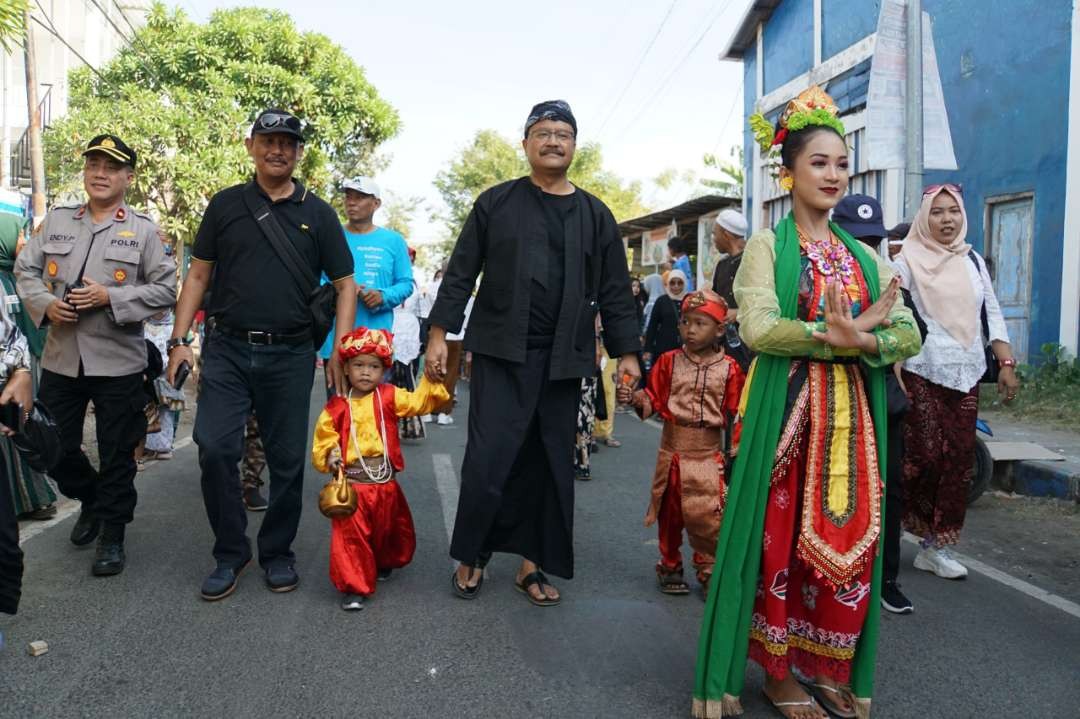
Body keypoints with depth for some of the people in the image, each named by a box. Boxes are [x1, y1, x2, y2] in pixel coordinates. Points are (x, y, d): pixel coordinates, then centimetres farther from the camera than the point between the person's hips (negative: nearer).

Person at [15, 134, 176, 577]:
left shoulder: (144, 230, -2)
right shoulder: (56, 220, 9)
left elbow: (166, 289, -6)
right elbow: (25, 268, 12)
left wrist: (111, 297, -17)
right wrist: (45, 303, -7)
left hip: (118, 362, -4)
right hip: (60, 358, 4)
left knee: (116, 453, 4)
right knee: (53, 447, 13)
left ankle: (112, 532, 18)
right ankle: (90, 500, 39)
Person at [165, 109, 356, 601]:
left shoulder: (318, 213, 6)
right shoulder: (225, 205, 8)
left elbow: (345, 285, 6)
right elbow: (198, 274, 10)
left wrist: (339, 351, -3)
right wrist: (180, 340, 2)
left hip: (290, 355, 0)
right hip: (228, 350, 1)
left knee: (287, 460, 5)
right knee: (215, 450, -7)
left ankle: (278, 552, 23)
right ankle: (230, 553, 12)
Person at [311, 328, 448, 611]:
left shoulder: (389, 397, 1)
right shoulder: (336, 408, -3)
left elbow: (420, 401, -6)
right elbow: (323, 441, 1)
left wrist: (432, 378, -16)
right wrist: (329, 456, -18)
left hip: (386, 484, 3)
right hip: (351, 485, -3)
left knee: (389, 531, 21)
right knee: (350, 535, -6)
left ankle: (383, 564, 49)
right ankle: (354, 586, 6)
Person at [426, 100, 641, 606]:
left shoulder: (595, 216, 11)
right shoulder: (496, 203, 6)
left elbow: (615, 292, 10)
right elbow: (460, 274, 4)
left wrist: (627, 353, 3)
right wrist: (438, 334, -3)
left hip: (563, 360, 2)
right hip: (501, 353, -2)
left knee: (549, 465, 7)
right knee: (488, 460, -5)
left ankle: (531, 563, 20)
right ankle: (472, 557, 14)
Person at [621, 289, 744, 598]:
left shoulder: (729, 368, -2)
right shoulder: (669, 361, 0)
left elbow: (735, 413, 1)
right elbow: (654, 399, 2)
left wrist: (735, 453, -1)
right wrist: (634, 398, -18)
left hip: (709, 453, -1)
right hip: (672, 448, 2)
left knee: (708, 515, -2)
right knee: (670, 512, 12)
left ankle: (708, 572, 18)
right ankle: (670, 567, 30)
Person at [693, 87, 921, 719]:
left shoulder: (864, 256, 14)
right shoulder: (769, 246, 0)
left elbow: (909, 334, 4)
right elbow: (759, 329, -15)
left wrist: (858, 340, -15)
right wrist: (846, 331, -15)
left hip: (852, 414, 5)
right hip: (788, 410, -5)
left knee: (849, 539, 7)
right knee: (783, 537, 0)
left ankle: (831, 668, 23)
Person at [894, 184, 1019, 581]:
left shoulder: (974, 261, 14)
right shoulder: (908, 261, -2)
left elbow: (992, 313, 15)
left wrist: (1006, 362, 6)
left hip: (966, 374, 5)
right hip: (922, 373, -5)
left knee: (959, 461, 3)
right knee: (925, 457, -10)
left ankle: (936, 545, 13)